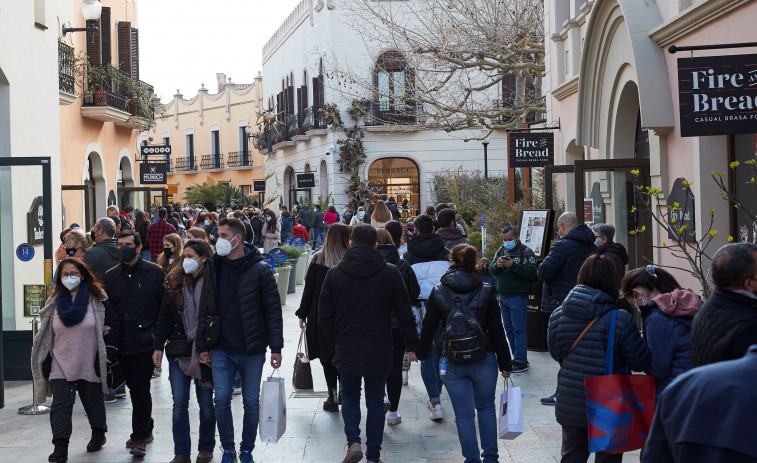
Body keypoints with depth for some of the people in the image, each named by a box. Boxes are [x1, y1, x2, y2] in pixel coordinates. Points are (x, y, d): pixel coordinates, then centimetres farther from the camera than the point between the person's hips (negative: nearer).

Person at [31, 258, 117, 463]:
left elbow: (113, 327, 2)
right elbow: (45, 333, 13)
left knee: (94, 402, 14)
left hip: (89, 363, -1)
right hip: (61, 364, 2)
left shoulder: (97, 299, -3)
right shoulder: (55, 302, 6)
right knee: (60, 405, -8)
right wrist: (45, 361, 10)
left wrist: (98, 337, -8)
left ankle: (98, 434, 37)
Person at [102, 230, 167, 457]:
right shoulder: (111, 275, 10)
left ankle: (139, 437, -3)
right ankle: (146, 429, 27)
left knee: (140, 387, -9)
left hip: (145, 342, -5)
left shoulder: (155, 273, -2)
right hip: (123, 343, 5)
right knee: (134, 387, 13)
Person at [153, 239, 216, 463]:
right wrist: (158, 346, 4)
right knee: (179, 403, 1)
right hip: (179, 350, 3)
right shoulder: (175, 282, 5)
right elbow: (164, 317, 9)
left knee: (205, 402, 9)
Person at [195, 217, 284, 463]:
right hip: (222, 350, 2)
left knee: (251, 402, 7)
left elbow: (273, 309, -6)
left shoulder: (259, 270, -7)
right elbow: (205, 309, 8)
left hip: (252, 350, -2)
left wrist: (276, 347, -9)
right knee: (221, 400, 2)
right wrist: (203, 345, 5)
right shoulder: (213, 268, 4)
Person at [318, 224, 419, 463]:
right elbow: (404, 313, -3)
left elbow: (324, 316, 2)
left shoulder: (334, 273, -2)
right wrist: (412, 344, 5)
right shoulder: (390, 273, -5)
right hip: (379, 351, 0)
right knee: (375, 401, 11)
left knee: (349, 395, 18)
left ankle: (353, 441, -2)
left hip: (346, 351, 1)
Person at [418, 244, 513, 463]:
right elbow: (497, 330, -1)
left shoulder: (438, 292, -3)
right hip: (484, 358, 1)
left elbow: (428, 328, 2)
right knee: (486, 406, 18)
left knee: (464, 413, 7)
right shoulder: (486, 291, -2)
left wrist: (422, 353, 17)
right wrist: (505, 363, 5)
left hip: (452, 361, -1)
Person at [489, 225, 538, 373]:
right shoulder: (501, 251, 14)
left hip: (518, 297, -7)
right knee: (509, 329, 11)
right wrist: (497, 265, -13)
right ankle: (517, 358, 19)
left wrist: (513, 265, -23)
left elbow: (531, 273, -17)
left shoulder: (526, 252, -6)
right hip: (503, 296, 7)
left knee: (519, 329, -6)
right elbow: (491, 271, 9)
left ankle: (521, 362, -4)